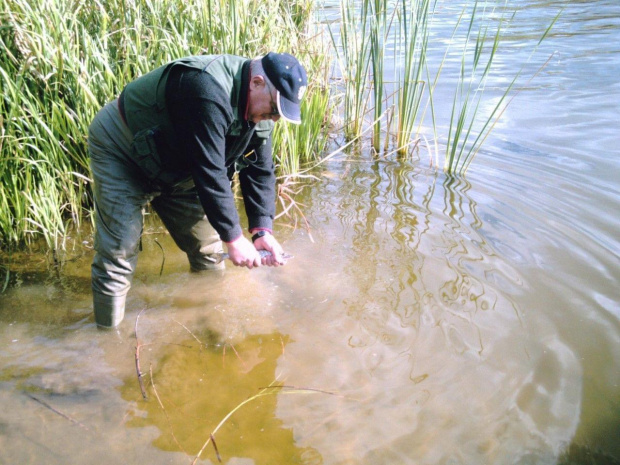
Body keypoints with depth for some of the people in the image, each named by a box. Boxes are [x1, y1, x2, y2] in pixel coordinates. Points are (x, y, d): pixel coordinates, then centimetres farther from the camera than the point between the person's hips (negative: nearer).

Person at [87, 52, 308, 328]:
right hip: (121, 151, -8)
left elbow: (260, 171, -6)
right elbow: (209, 173, -37)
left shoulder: (259, 110, -8)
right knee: (118, 251, -11)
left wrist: (263, 230, -17)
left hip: (174, 167, 8)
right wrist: (234, 238, -30)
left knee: (206, 243, 9)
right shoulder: (208, 90, -37)